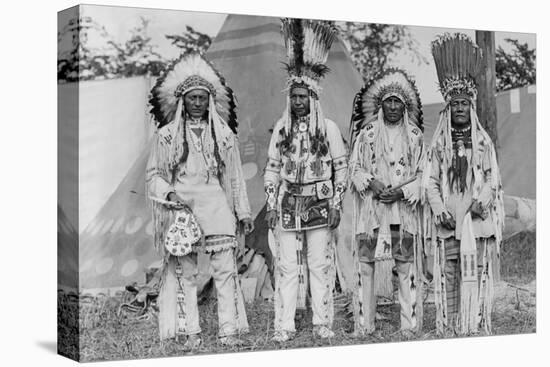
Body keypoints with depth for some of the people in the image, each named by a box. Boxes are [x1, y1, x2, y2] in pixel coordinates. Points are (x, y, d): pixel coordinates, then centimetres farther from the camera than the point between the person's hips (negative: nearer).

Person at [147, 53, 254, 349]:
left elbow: (234, 175, 16)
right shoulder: (166, 135, 7)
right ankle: (190, 333, 3)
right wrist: (169, 193, -10)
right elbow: (153, 174, 9)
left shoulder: (223, 133, 12)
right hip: (180, 204, -1)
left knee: (225, 267, -8)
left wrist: (243, 212, 14)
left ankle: (229, 330, -6)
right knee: (184, 271, -2)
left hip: (214, 201, 1)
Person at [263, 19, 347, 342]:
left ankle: (323, 323, 10)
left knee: (321, 265, 1)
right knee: (287, 266, 1)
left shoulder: (329, 128, 1)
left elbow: (341, 168, 2)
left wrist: (336, 204, -4)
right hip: (288, 205, 2)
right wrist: (271, 204, 4)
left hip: (320, 205, -2)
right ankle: (285, 325, 5)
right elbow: (272, 168, 11)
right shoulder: (281, 128, 8)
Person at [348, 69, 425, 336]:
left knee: (406, 266, -2)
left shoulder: (415, 136, 9)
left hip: (404, 209, 0)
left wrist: (402, 192, -9)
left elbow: (422, 173, 7)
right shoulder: (366, 134, 7)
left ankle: (409, 325, 3)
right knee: (367, 264, -2)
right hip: (371, 209, 0)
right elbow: (354, 167, 6)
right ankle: (366, 324, 5)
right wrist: (371, 183, -12)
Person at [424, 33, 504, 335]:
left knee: (475, 273, -4)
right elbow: (430, 182, 5)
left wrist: (482, 201, -13)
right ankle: (448, 326, 4)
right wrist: (439, 209, -10)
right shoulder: (437, 145, 10)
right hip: (446, 220, 0)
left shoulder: (484, 142, 9)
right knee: (448, 275, 0)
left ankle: (474, 326, 0)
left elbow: (492, 179, 6)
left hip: (476, 219, 0)